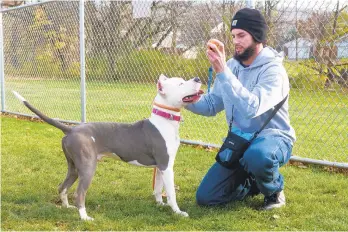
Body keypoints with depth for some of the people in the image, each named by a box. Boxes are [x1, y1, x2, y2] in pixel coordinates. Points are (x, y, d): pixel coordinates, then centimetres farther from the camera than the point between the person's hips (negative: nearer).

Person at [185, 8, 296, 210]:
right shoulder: (232, 66, 2)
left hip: (272, 138, -6)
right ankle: (253, 183, 22)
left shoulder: (272, 69, -19)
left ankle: (274, 189, -8)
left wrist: (222, 71, -37)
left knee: (257, 155, -43)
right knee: (205, 197, -3)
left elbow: (251, 108, -36)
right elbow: (210, 105, 4)